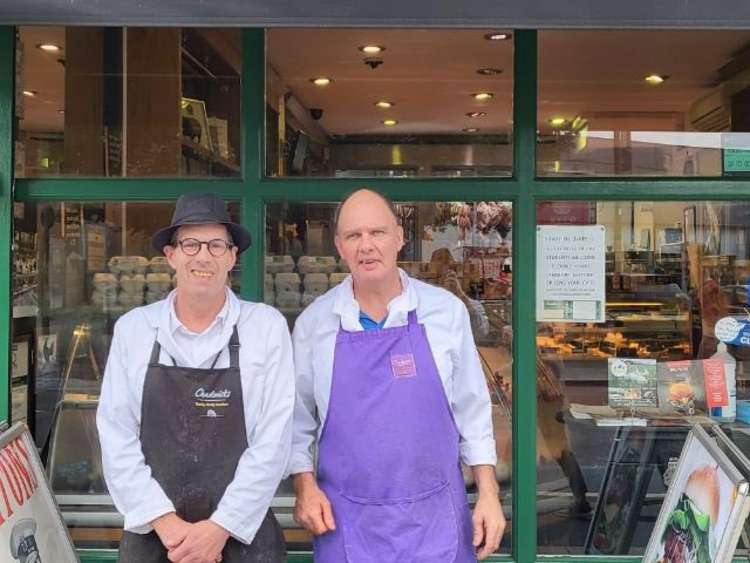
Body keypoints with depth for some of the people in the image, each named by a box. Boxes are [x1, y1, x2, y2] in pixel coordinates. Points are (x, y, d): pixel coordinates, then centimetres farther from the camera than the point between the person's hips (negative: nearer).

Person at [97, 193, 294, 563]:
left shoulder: (267, 326, -6)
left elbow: (273, 439, -9)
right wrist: (166, 522, -11)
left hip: (242, 533, -1)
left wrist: (219, 528, -12)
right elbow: (117, 437, -3)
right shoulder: (132, 329, -1)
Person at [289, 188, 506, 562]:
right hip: (346, 520, 0)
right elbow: (297, 418, 7)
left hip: (434, 516, 0)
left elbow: (472, 411, 2)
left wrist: (488, 494, 0)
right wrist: (305, 485, -3)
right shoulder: (314, 322, -2)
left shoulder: (447, 311, -3)